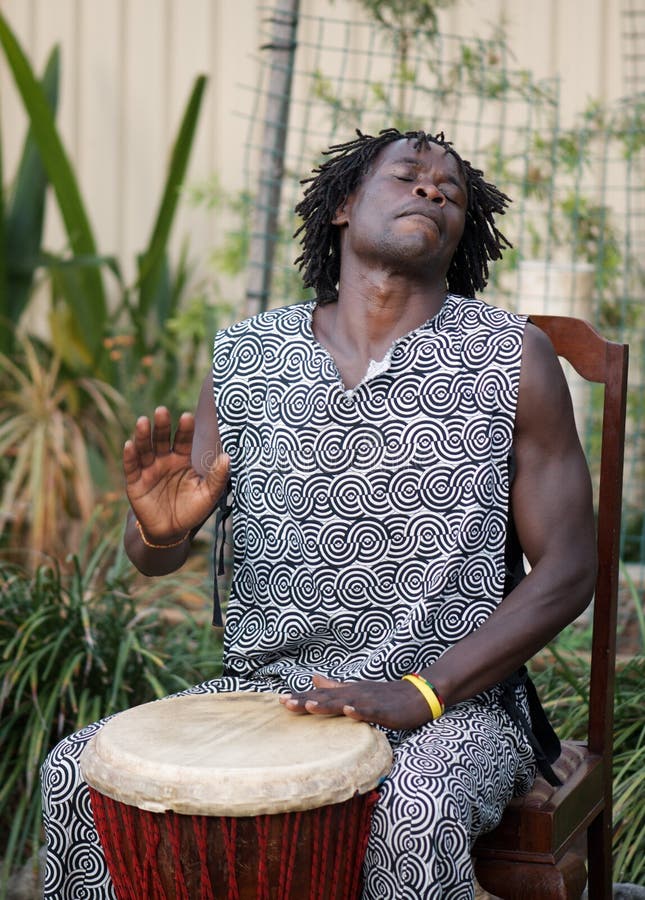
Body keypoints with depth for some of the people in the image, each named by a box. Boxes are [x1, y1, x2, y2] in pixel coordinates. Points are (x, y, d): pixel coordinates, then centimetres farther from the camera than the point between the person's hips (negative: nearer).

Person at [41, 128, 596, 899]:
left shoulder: (512, 359, -4)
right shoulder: (245, 358, 3)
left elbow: (568, 569, -5)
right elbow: (153, 557, 6)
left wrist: (420, 692, -17)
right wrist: (160, 525, -21)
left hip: (454, 701, -2)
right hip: (263, 686, 3)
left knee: (415, 818, -34)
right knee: (76, 776, -16)